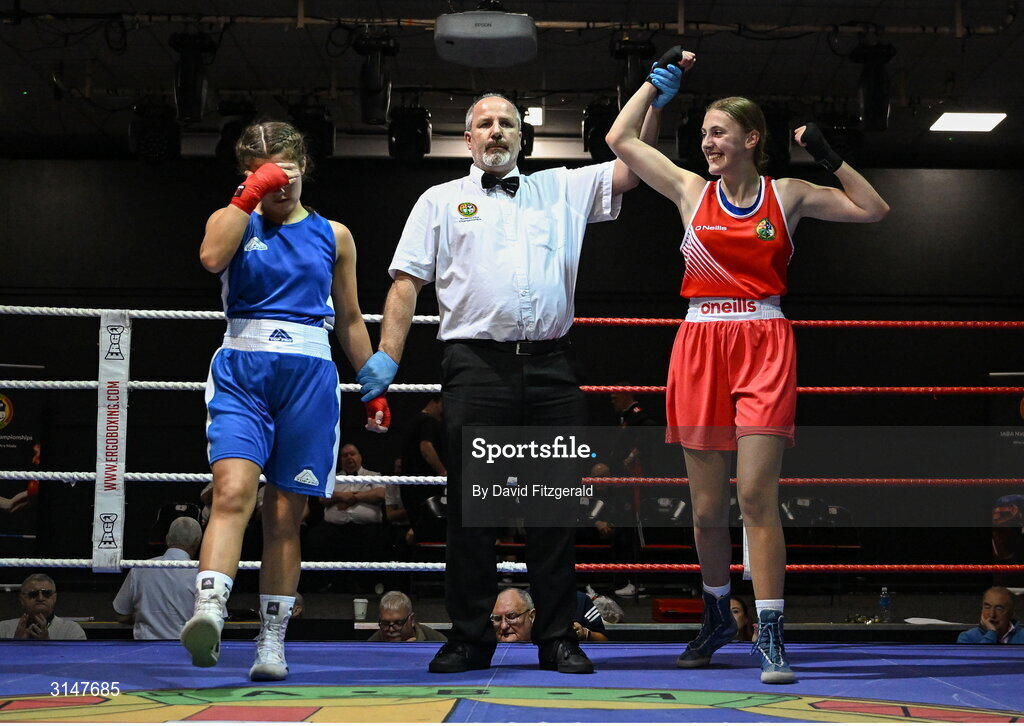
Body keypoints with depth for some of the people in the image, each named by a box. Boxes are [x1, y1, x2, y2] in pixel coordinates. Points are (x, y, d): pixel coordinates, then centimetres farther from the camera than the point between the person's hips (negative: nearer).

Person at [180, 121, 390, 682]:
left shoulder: (332, 235, 16)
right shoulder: (235, 221, 12)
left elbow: (350, 321, 20)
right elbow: (212, 257, -13)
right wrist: (250, 195, -7)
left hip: (309, 375, 2)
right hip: (242, 369, -2)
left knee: (285, 515, 3)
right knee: (233, 491, -23)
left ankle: (272, 641, 8)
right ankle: (208, 613, -36)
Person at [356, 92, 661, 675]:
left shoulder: (560, 190, 18)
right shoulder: (441, 201, 14)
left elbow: (633, 165, 13)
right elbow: (407, 283, 8)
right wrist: (387, 357, -2)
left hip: (551, 368, 2)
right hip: (477, 367, -1)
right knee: (471, 503, -1)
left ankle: (558, 637, 9)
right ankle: (470, 637, 7)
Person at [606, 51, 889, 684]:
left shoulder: (787, 195, 8)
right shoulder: (691, 190, 11)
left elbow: (875, 210, 10)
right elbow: (621, 139, 12)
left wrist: (829, 157, 2)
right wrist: (663, 78, 16)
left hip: (764, 345, -2)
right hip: (700, 344, 2)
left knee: (757, 494, -12)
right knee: (707, 505, 6)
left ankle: (770, 633, -8)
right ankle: (718, 616, 27)